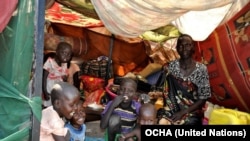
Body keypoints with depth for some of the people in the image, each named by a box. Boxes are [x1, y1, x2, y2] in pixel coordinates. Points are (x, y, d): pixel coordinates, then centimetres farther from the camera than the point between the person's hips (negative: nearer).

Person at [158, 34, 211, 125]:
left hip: (192, 113, -1)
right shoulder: (171, 66, -1)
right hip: (173, 111, 1)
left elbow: (203, 98, -5)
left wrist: (183, 112, -12)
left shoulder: (201, 69, -6)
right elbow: (166, 91, 3)